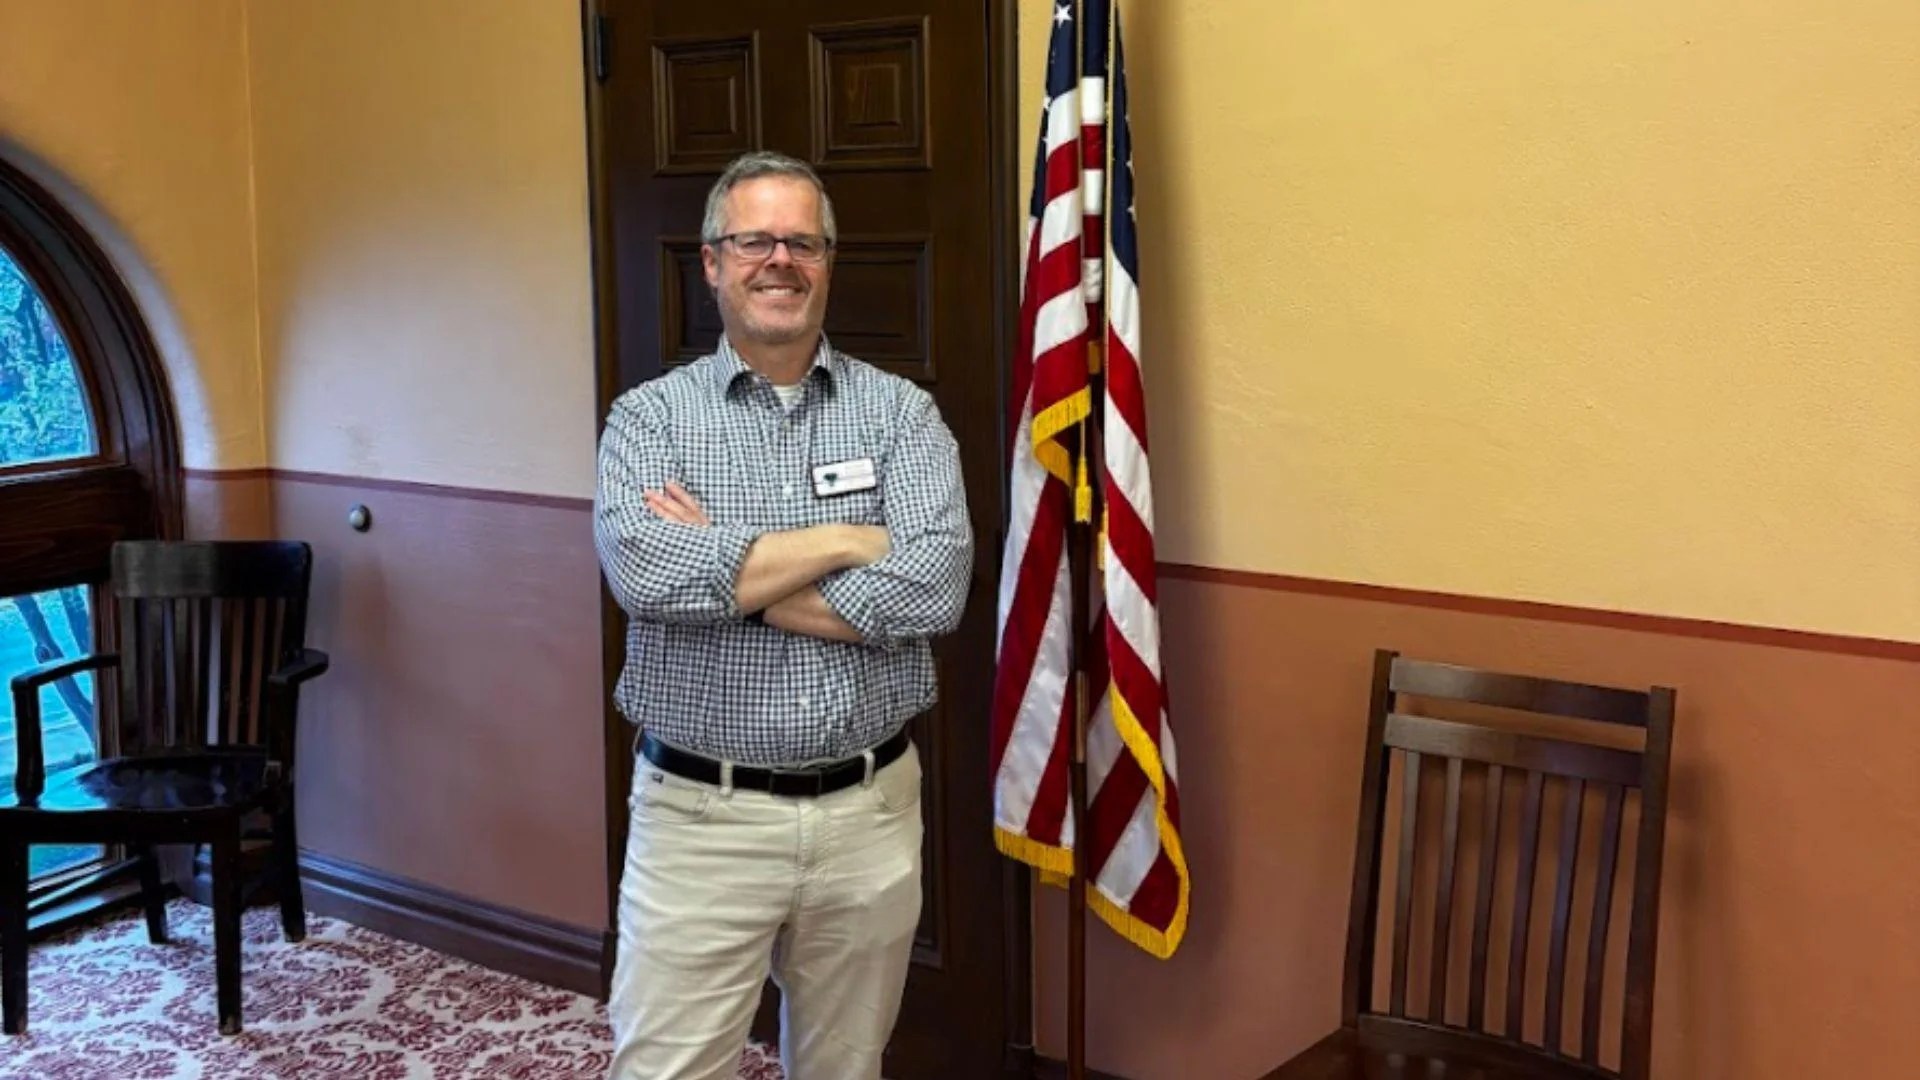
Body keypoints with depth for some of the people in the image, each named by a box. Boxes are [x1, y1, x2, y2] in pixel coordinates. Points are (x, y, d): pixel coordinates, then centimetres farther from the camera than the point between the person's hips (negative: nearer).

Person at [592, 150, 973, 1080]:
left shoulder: (902, 413, 1)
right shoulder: (649, 416, -1)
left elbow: (933, 587, -16)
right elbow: (644, 572, -21)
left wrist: (719, 566, -15)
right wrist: (848, 539, -16)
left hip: (869, 812, 2)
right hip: (702, 816, -1)